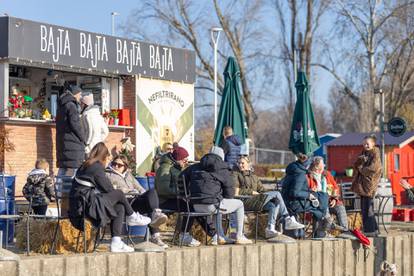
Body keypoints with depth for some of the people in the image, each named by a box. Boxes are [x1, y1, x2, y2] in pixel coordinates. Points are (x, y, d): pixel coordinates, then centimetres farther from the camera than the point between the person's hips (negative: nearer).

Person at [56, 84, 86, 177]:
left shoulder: (61, 106, 18)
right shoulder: (71, 105, -10)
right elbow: (75, 125, -17)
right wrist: (84, 139, -5)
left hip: (61, 143, 9)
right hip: (73, 144, -9)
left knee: (62, 169, 11)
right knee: (73, 169, -11)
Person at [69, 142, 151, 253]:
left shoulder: (86, 166, 18)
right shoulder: (96, 168, -11)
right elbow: (108, 189, -7)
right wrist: (115, 194, 12)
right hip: (86, 205, -10)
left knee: (120, 208, 6)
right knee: (119, 194, -9)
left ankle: (116, 244, 1)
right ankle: (132, 217, 16)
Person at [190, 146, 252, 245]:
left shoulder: (195, 168, 18)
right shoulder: (222, 169, 0)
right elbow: (229, 189, 3)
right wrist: (226, 200, 25)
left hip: (196, 206, 7)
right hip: (210, 205, -7)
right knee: (239, 204, 16)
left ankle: (221, 237, 34)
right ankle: (239, 237, 18)